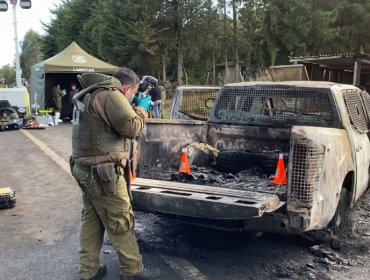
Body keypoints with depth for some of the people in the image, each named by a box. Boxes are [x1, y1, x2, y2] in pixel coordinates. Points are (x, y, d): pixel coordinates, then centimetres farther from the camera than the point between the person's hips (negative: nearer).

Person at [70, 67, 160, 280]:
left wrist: (134, 108, 17)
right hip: (103, 171, -10)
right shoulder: (111, 95, -15)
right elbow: (132, 128, -18)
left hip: (86, 168, 10)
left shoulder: (92, 93, 16)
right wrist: (142, 109, -1)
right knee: (121, 223, 0)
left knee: (91, 219, 16)